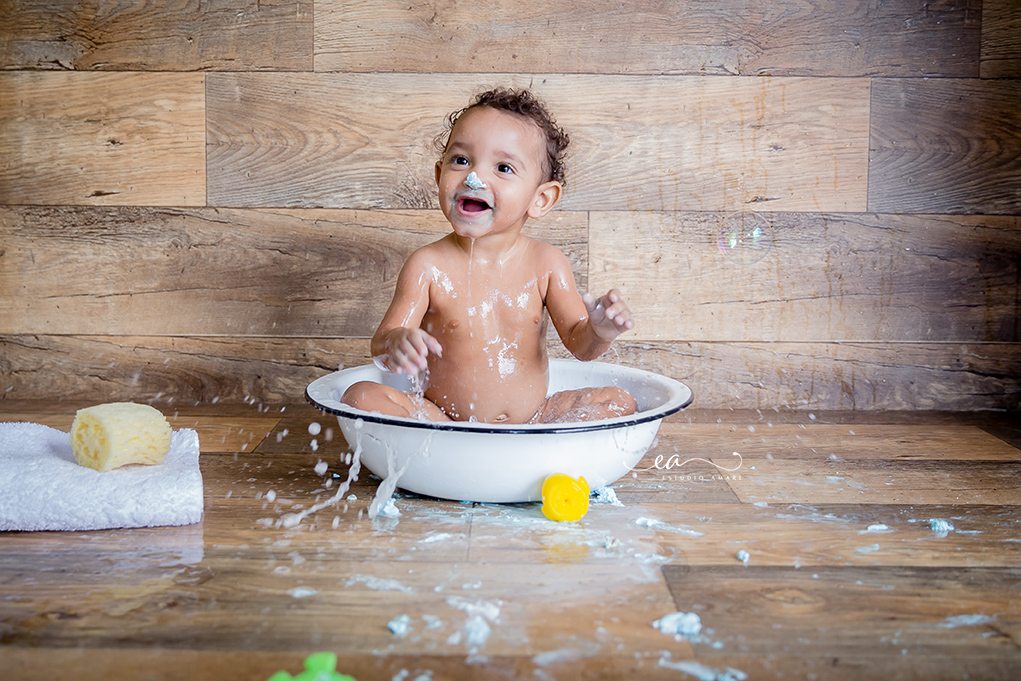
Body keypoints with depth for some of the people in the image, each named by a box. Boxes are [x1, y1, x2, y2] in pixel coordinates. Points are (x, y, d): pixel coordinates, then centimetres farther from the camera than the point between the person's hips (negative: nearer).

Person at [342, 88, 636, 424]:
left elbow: (578, 344, 0)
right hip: (441, 417, -2)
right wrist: (396, 343, -41)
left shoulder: (547, 264, -4)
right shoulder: (428, 266, -11)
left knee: (620, 401, -10)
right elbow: (380, 346, -16)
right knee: (361, 396, -23)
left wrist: (599, 331, -25)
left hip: (532, 416, 3)